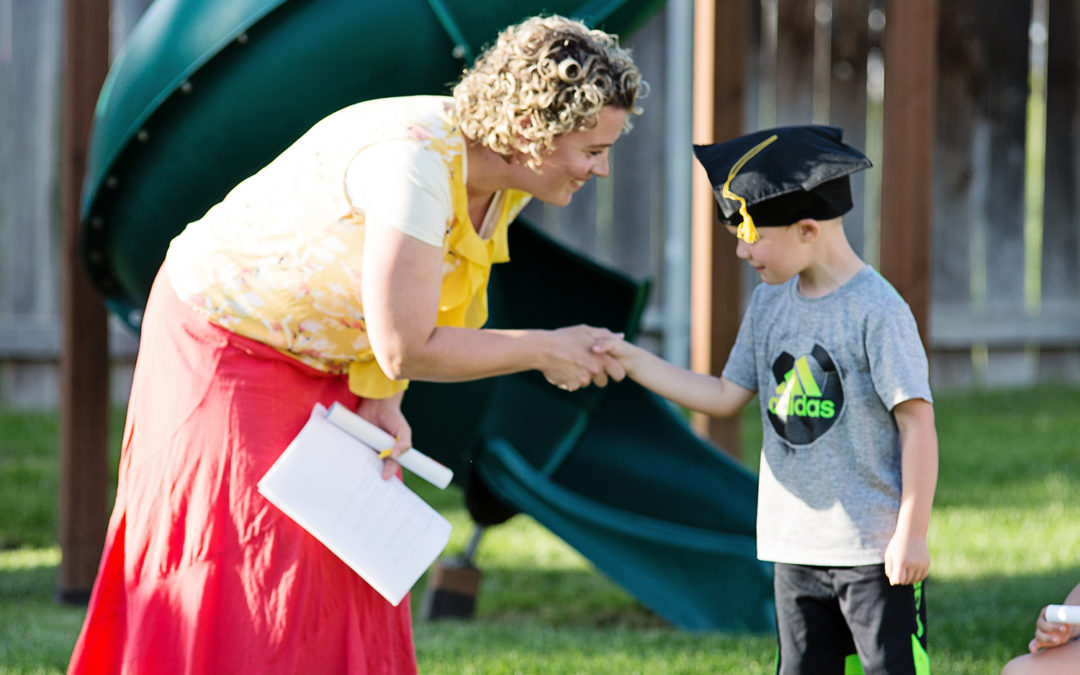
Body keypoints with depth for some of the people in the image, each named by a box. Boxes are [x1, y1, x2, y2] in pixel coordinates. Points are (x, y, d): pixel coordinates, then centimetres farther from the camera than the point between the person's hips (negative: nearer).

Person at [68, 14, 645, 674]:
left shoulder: (506, 179, -7)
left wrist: (383, 404, -9)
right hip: (226, 341, -9)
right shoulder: (416, 164, -35)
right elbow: (404, 349, -31)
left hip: (324, 360, 9)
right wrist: (545, 352, -21)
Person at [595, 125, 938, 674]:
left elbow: (917, 423, -14)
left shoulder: (877, 311, -15)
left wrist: (911, 534, -15)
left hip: (873, 547, -7)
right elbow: (726, 397, 15)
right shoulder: (769, 304, 8)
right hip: (797, 545, 7)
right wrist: (629, 359, 9)